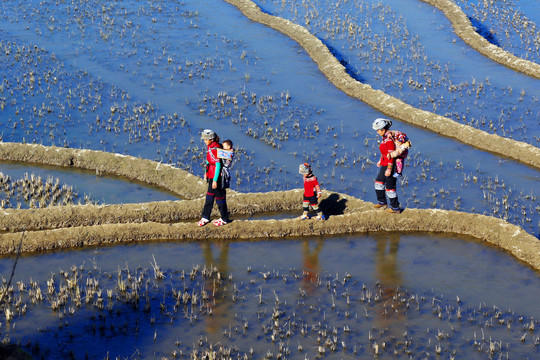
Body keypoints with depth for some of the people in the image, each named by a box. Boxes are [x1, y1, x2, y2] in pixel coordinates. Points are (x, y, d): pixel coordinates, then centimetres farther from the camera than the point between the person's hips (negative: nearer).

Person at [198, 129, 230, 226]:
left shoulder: (215, 149, -24)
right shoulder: (209, 146, 5)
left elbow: (218, 165, -23)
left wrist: (215, 180, -22)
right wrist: (206, 172, 24)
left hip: (216, 176, -9)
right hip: (211, 175, 9)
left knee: (219, 196, 4)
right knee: (209, 196, 16)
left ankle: (224, 219, 18)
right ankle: (205, 217, 26)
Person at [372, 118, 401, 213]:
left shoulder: (389, 140, -25)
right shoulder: (385, 136, 4)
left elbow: (391, 155, -25)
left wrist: (389, 169, -24)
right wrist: (381, 160, 26)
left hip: (390, 165, -10)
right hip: (385, 164, 10)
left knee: (390, 187, 2)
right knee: (379, 181, 22)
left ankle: (395, 208, 14)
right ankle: (382, 202, 36)